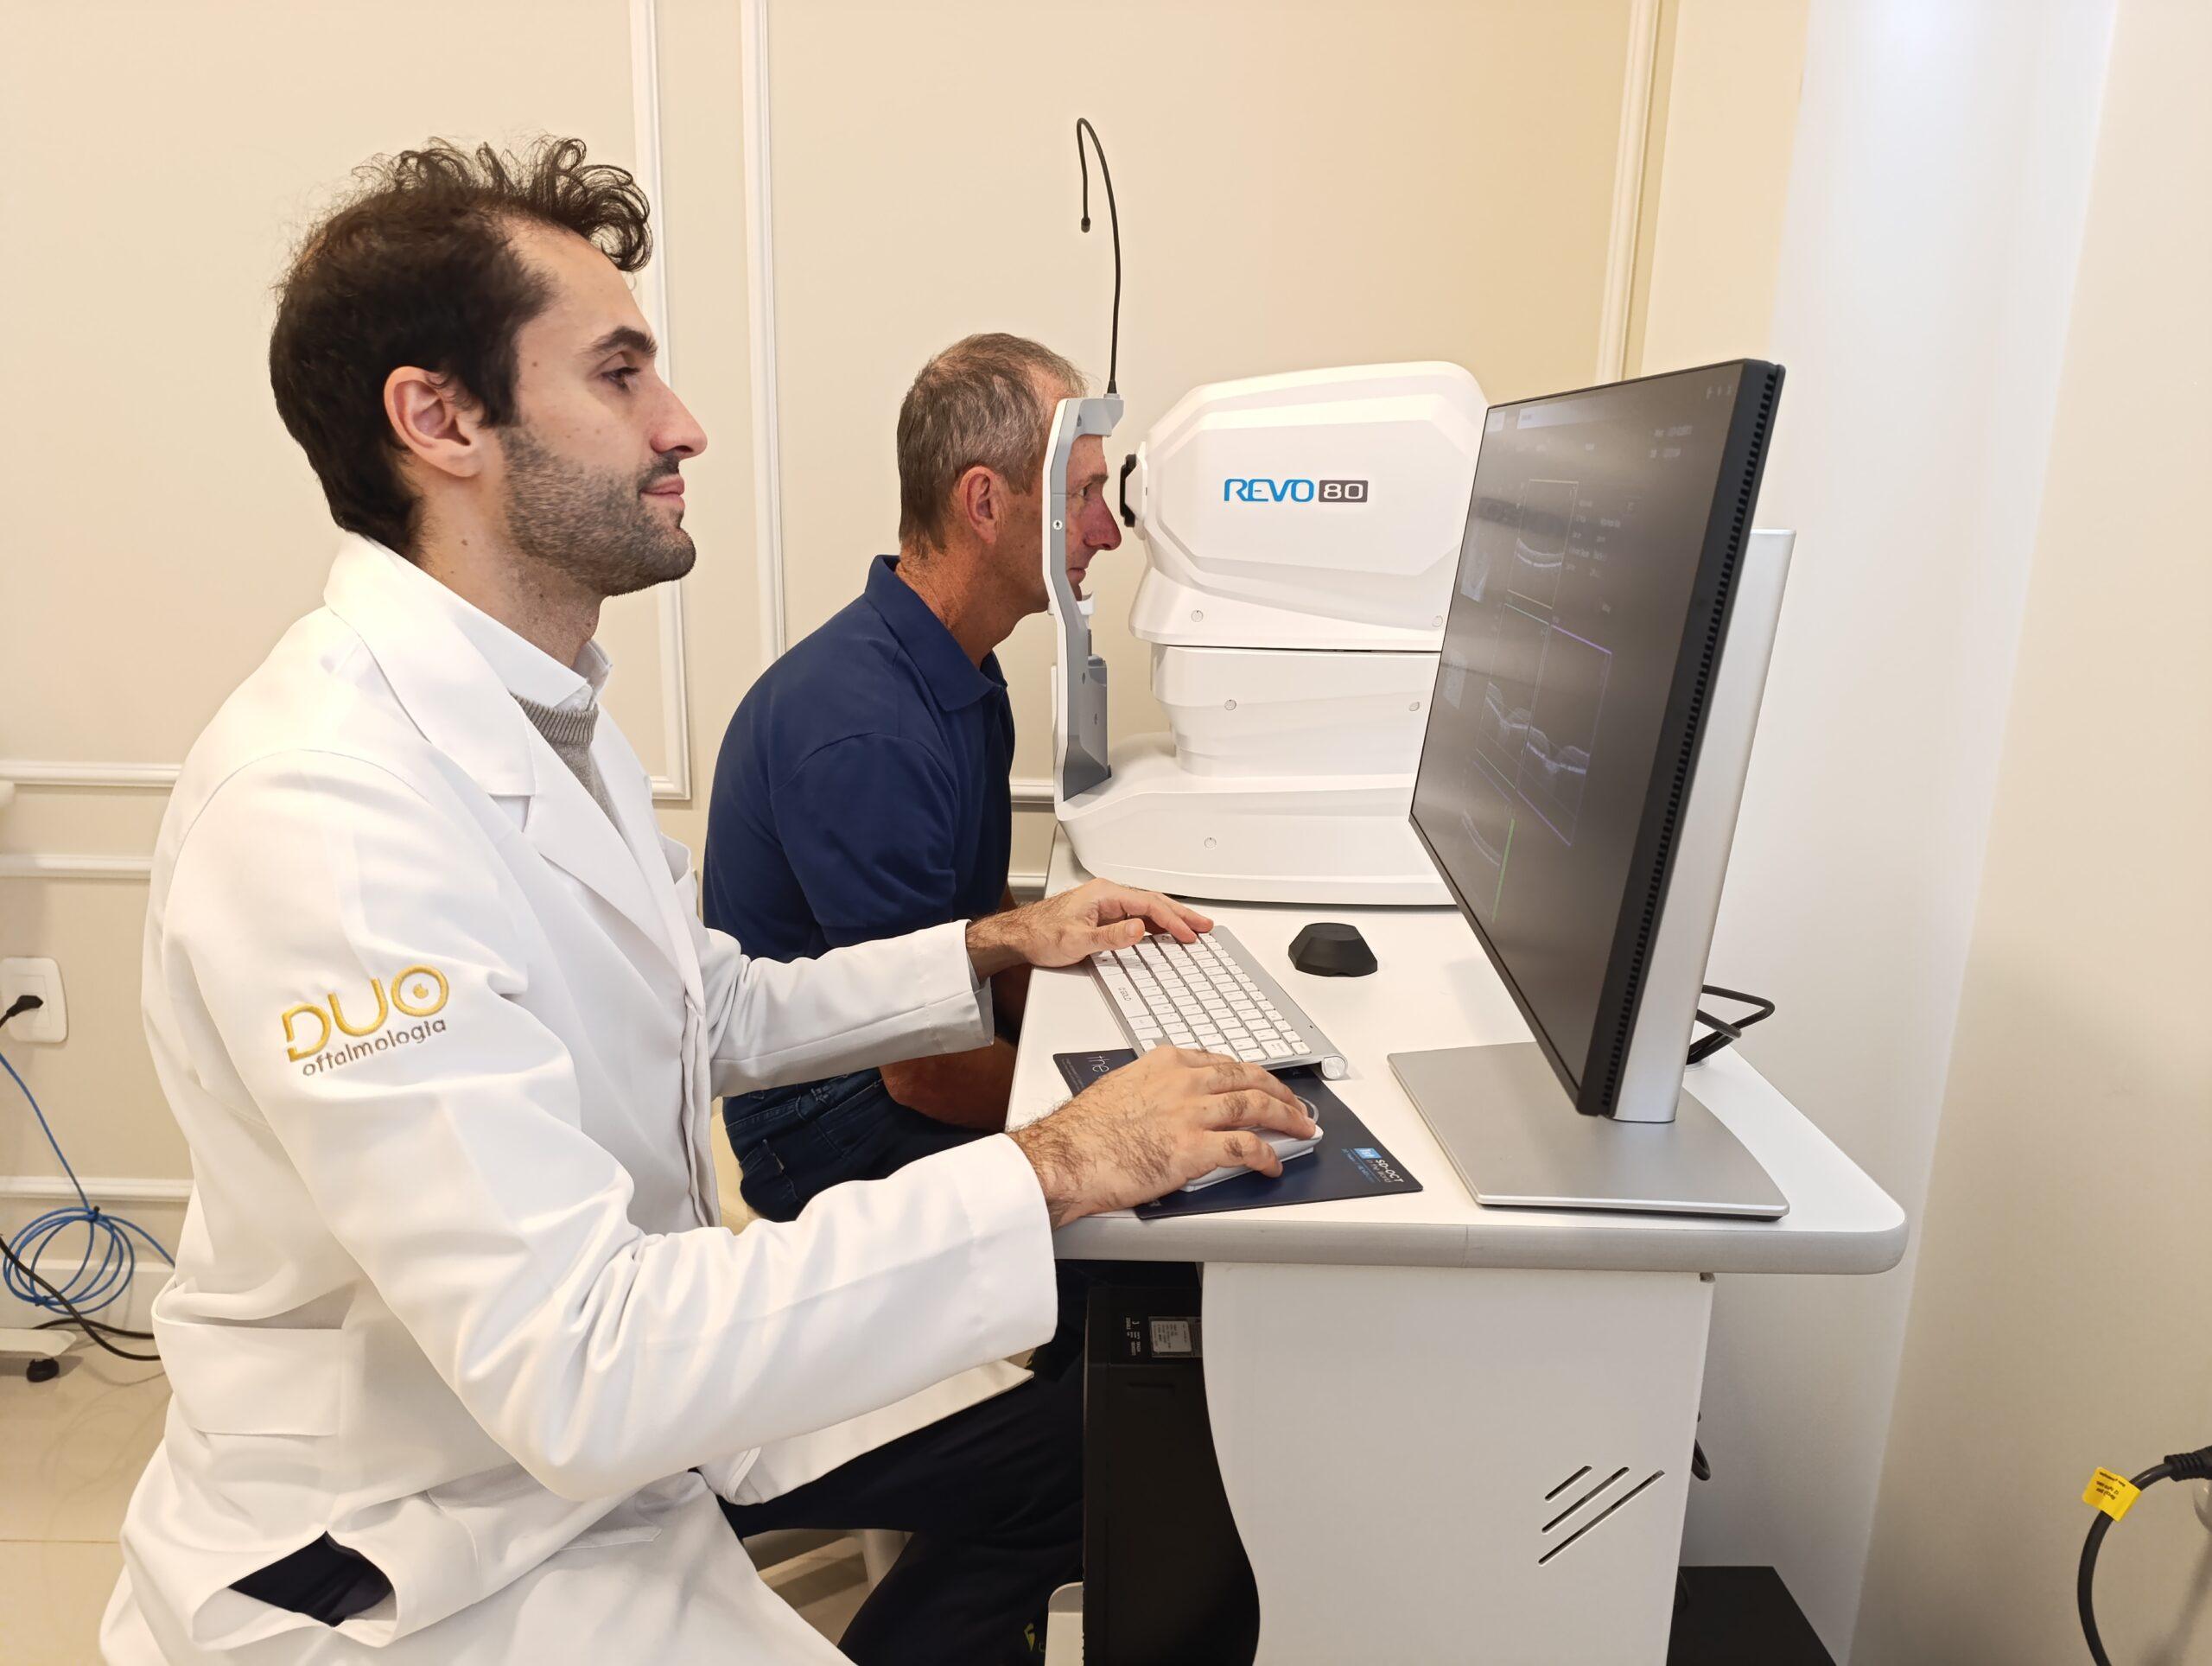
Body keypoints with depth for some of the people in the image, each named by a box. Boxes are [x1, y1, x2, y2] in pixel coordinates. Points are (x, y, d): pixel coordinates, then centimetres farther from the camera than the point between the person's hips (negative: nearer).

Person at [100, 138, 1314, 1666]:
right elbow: (570, 1366, -35)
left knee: (1057, 1457, 10)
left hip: (619, 1397, 9)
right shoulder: (325, 809, -31)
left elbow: (719, 1013, 12)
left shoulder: (541, 711, 1)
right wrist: (1055, 1170, -33)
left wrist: (994, 953, 3)